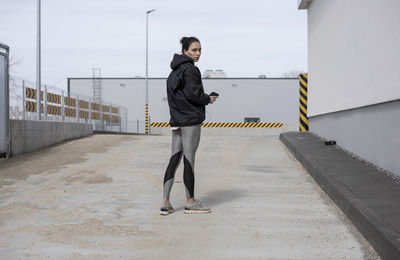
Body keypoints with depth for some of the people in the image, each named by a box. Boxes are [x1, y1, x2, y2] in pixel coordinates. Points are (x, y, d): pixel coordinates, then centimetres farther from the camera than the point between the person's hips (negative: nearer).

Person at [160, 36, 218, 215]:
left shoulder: (175, 70, 17)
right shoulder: (190, 69, -12)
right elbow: (193, 94, -19)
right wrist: (209, 99, -1)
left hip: (176, 120, 9)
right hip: (191, 120, -8)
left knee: (174, 160, 7)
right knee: (189, 160, 0)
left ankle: (165, 202, 6)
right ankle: (190, 202, 10)